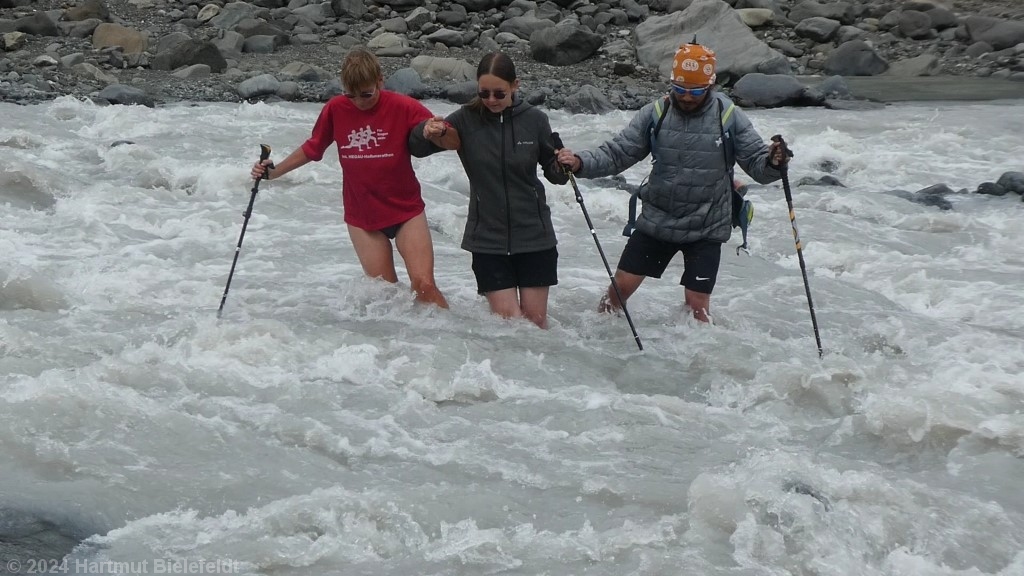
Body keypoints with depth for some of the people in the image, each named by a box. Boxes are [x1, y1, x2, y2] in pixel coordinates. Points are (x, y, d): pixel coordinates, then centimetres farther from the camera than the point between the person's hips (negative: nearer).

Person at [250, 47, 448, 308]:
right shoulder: (335, 109, -4)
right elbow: (312, 148, 12)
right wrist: (274, 171, 5)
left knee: (424, 284, -11)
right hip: (362, 215, 2)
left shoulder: (404, 107, -11)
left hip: (406, 210, -2)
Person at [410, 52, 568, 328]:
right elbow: (417, 149, 0)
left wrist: (563, 167, -17)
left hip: (534, 235, 0)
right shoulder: (466, 119, -6)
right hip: (488, 238, 0)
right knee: (508, 319, -3)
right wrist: (426, 133, -22)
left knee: (535, 318, 6)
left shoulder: (534, 120, -5)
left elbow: (552, 171, 6)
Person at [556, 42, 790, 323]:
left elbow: (756, 161, -6)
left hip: (706, 228, -2)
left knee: (697, 305, -2)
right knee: (621, 286, 5)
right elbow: (616, 153, -3)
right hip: (657, 221, 2)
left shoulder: (730, 117, -7)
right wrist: (579, 163, -20)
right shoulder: (655, 114, -3)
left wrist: (773, 163, -30)